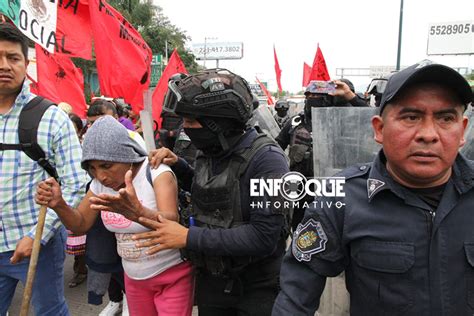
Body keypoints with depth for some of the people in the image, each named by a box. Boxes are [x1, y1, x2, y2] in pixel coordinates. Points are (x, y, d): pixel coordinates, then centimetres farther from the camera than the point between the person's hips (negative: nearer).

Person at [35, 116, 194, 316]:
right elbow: (81, 225, 5)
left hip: (172, 276, -5)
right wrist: (59, 205, -15)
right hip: (134, 278, 5)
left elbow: (172, 224, -34)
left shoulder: (156, 172, -21)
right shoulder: (100, 183, -3)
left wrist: (137, 212, -54)